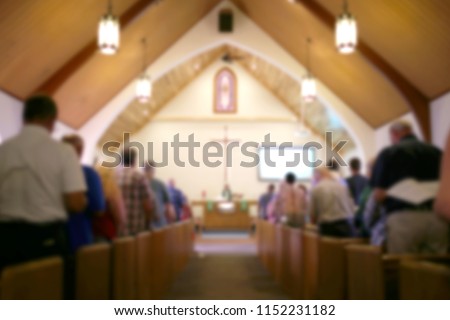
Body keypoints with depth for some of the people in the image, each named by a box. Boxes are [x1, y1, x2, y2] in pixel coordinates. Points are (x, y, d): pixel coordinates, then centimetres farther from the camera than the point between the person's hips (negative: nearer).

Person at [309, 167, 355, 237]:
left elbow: (313, 217, 2)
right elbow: (352, 208, 9)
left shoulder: (316, 189, 0)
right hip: (346, 226, 2)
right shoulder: (342, 186, 7)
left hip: (327, 228, -2)